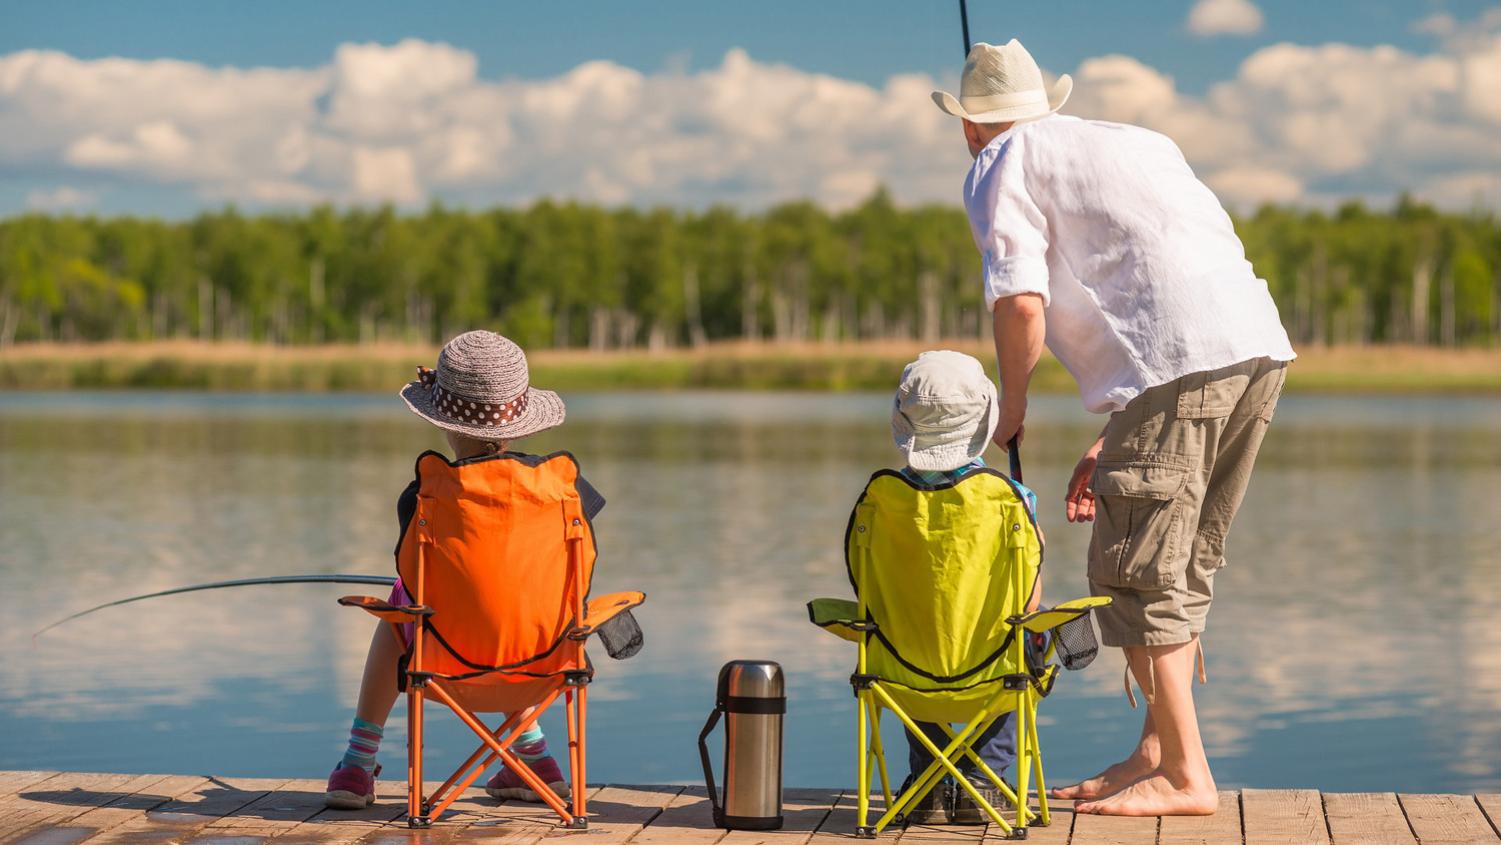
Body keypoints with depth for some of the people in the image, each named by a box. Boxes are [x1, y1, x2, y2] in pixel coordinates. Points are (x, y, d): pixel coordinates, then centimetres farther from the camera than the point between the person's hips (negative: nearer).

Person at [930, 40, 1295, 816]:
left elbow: (1021, 303, -6)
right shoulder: (1132, 141, 31)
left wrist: (1010, 403, 12)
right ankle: (1157, 750, 21)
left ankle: (1185, 775, 0)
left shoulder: (1000, 166, 9)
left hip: (1182, 359, -8)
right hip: (1260, 344, 8)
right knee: (1182, 566, 16)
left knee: (1131, 569, -1)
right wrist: (1113, 441, 31)